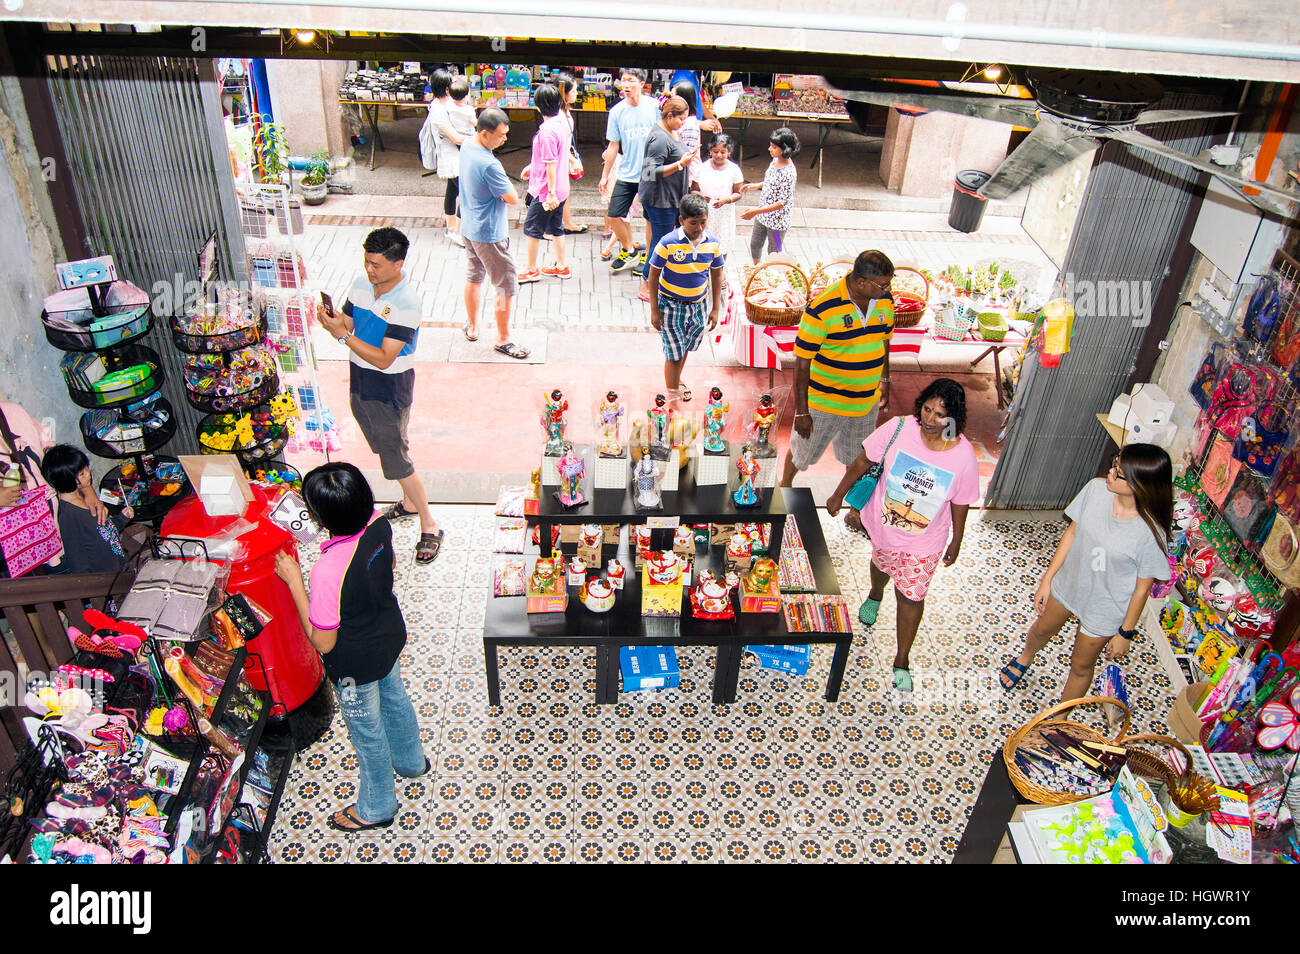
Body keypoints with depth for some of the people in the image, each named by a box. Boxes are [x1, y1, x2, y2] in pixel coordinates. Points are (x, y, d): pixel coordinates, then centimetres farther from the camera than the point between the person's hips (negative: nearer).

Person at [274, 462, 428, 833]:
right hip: (390, 635, 7)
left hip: (355, 665, -7)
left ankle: (377, 807, 45)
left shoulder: (329, 570, -41)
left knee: (367, 732, 19)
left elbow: (323, 641, -26)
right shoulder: (379, 526, -20)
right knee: (394, 698, 33)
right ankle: (410, 760, 61)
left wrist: (294, 581, -24)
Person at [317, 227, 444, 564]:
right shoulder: (361, 285, -3)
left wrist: (343, 334, -31)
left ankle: (429, 526, 12)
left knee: (396, 460, -2)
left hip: (389, 390, -8)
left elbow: (383, 359, -28)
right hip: (360, 383, 8)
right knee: (385, 448, 22)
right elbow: (348, 326, 5)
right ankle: (409, 501, 44)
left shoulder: (406, 303, -26)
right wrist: (332, 320, -17)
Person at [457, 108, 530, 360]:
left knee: (474, 277, 23)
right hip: (489, 234, -10)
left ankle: (472, 327, 38)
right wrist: (505, 184, -4)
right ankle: (503, 339, 11)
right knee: (506, 286, 2)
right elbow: (513, 198, -22)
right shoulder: (489, 164, -29)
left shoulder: (466, 145, 0)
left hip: (469, 227, 10)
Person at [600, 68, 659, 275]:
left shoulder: (654, 106, -4)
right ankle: (628, 251, 21)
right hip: (626, 174, 2)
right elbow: (613, 146, 7)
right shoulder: (617, 112, 0)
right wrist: (605, 175, 10)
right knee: (613, 216, -2)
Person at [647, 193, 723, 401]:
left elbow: (716, 276, 4)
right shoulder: (668, 243, -21)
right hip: (671, 304, -4)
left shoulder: (712, 243, -8)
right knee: (674, 353, 2)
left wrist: (715, 308, 3)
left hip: (698, 304, 4)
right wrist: (654, 309, -11)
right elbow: (653, 276, -12)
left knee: (685, 347, 23)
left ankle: (676, 381, 47)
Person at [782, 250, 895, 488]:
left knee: (858, 457, 23)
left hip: (866, 401, 5)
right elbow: (802, 362, -20)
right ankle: (785, 486, 47)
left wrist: (884, 383, 18)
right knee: (803, 452, 18)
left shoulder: (885, 301, -7)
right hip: (824, 403, -4)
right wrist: (801, 411, -17)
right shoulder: (822, 309, -26)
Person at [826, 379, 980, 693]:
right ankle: (875, 595, 68)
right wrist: (838, 495, 0)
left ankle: (901, 661, 31)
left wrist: (956, 542, 4)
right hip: (883, 525, 2)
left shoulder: (963, 457, -24)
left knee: (910, 596, 9)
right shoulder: (898, 428, -25)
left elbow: (960, 504, -8)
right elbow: (862, 461, -10)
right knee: (881, 564, 31)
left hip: (923, 542, -2)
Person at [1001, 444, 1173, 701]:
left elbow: (1142, 589, -18)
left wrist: (1126, 633, -6)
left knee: (1081, 666, 19)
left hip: (1104, 610, -4)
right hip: (1068, 584, 4)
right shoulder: (1097, 488, -21)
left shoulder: (1151, 532, -32)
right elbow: (1072, 532, -6)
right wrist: (1047, 580, 0)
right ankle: (1025, 658, 67)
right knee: (1043, 629, 32)